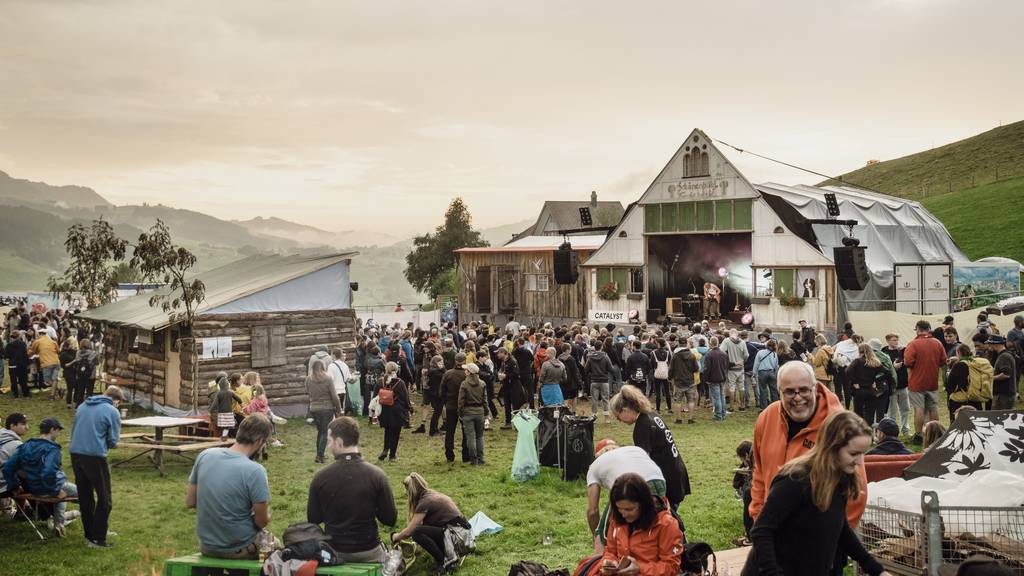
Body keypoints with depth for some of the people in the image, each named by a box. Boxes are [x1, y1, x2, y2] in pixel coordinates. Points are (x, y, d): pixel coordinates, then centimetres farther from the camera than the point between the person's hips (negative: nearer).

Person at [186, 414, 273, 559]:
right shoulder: (255, 471, -24)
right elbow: (263, 521, -16)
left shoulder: (205, 456, -8)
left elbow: (189, 502, 2)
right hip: (240, 550, -5)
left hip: (207, 546, 5)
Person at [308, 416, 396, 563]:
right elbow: (390, 520, -10)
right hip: (369, 553, -1)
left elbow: (313, 520, -3)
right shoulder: (376, 475, -15)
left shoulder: (320, 477, -14)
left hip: (333, 552, 1)